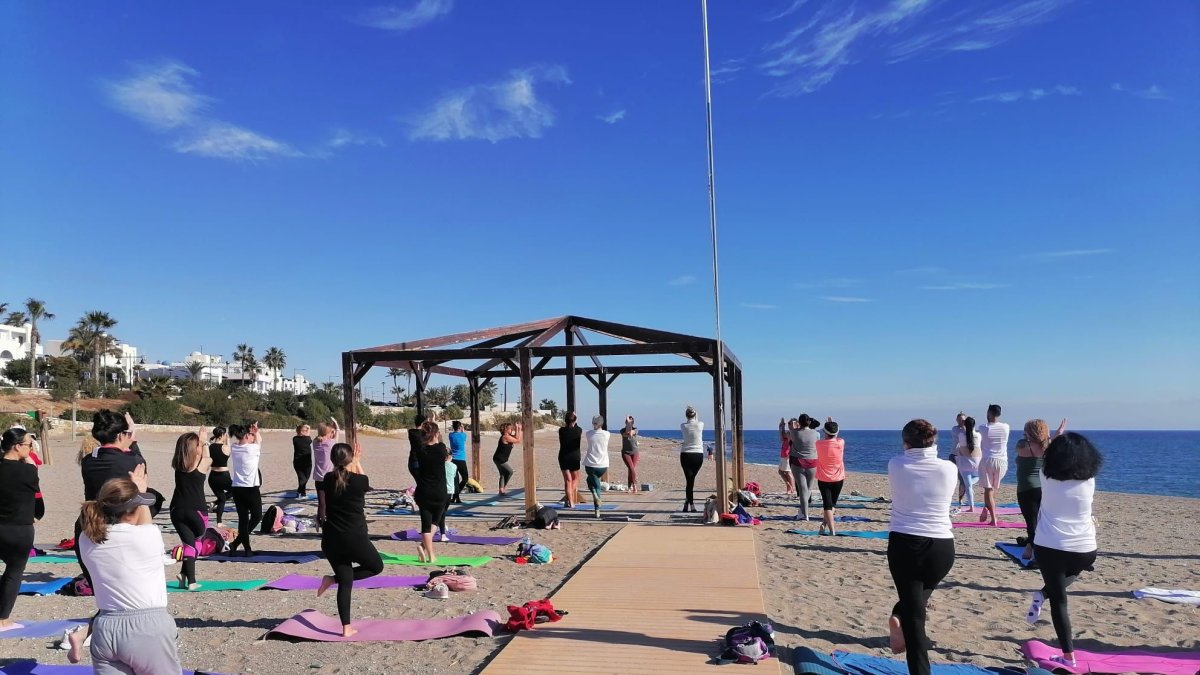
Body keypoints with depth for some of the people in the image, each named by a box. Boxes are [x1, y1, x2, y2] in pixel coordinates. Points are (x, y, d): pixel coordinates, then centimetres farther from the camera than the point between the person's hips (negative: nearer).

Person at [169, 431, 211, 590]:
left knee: (188, 543, 5)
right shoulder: (202, 463, -5)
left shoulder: (177, 465, 5)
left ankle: (190, 580, -2)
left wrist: (199, 441, 31)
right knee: (196, 541, 18)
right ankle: (185, 573, 6)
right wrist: (203, 443, 30)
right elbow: (208, 457, 19)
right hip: (196, 510, -3)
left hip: (177, 510, 3)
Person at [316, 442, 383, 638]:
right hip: (355, 539, -5)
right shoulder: (359, 480, -12)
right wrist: (358, 462, 23)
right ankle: (333, 579, 6)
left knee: (345, 582, 13)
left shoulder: (328, 479, 1)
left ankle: (346, 628, 10)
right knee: (377, 567, 19)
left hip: (331, 540, 5)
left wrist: (354, 463, 22)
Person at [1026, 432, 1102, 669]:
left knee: (1059, 600, 9)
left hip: (1049, 547, -1)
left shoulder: (1047, 477, 0)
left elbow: (1048, 457, 23)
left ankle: (1068, 656, 4)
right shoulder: (1089, 479, 1)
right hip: (1084, 550, 1)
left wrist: (1056, 442, 41)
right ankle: (1043, 594, 7)